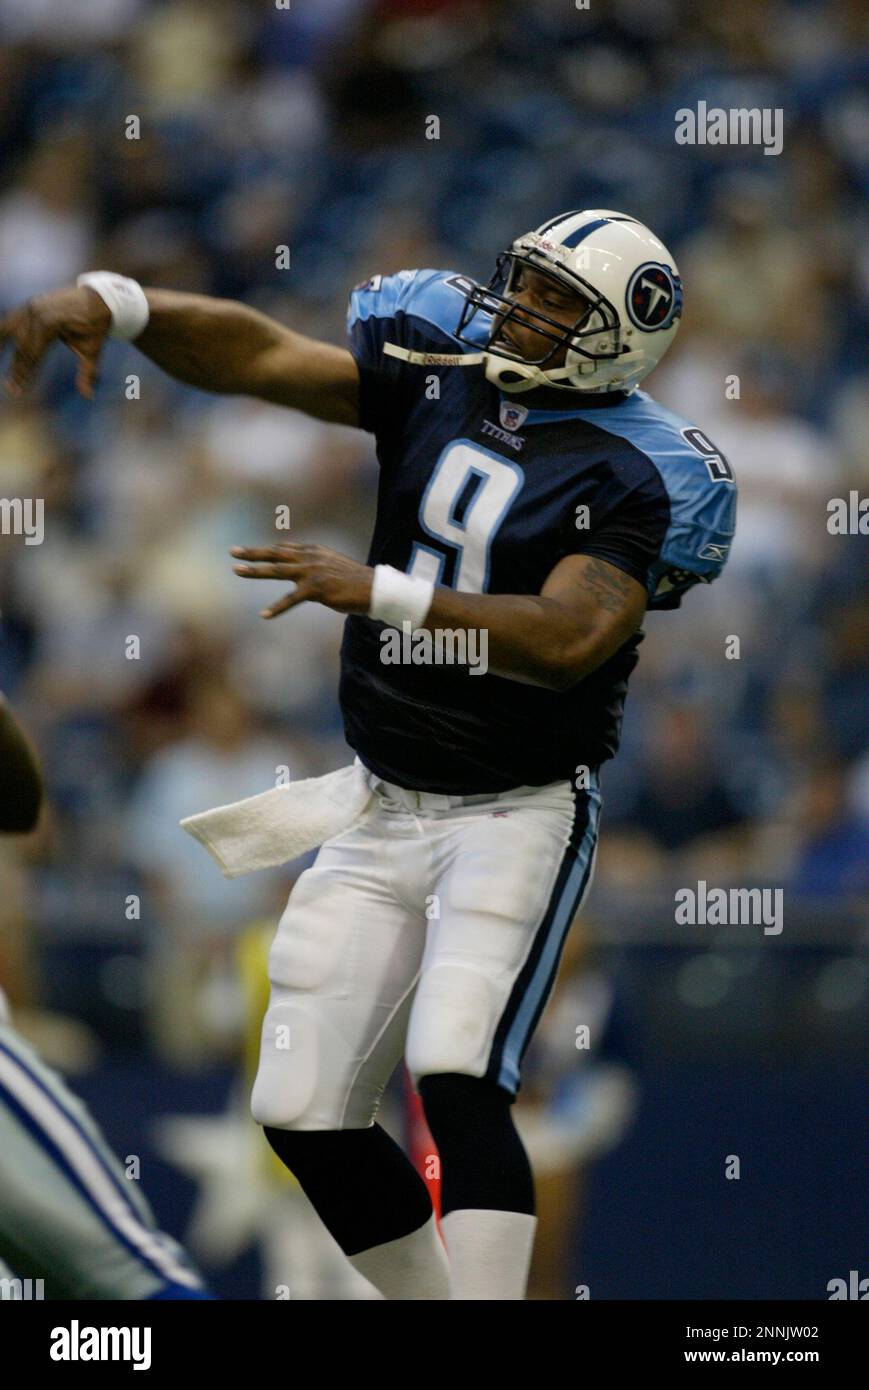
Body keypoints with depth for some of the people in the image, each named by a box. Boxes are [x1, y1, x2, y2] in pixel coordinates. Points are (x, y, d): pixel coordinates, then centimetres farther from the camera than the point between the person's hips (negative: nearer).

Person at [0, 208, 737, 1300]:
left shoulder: (631, 474, -13)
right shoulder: (438, 375, 4)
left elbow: (569, 637, -28)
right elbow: (259, 356, -2)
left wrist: (381, 593, -35)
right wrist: (112, 303, -18)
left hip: (519, 817, -7)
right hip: (383, 809, 7)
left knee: (457, 1081, -25)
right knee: (305, 1112, 5)